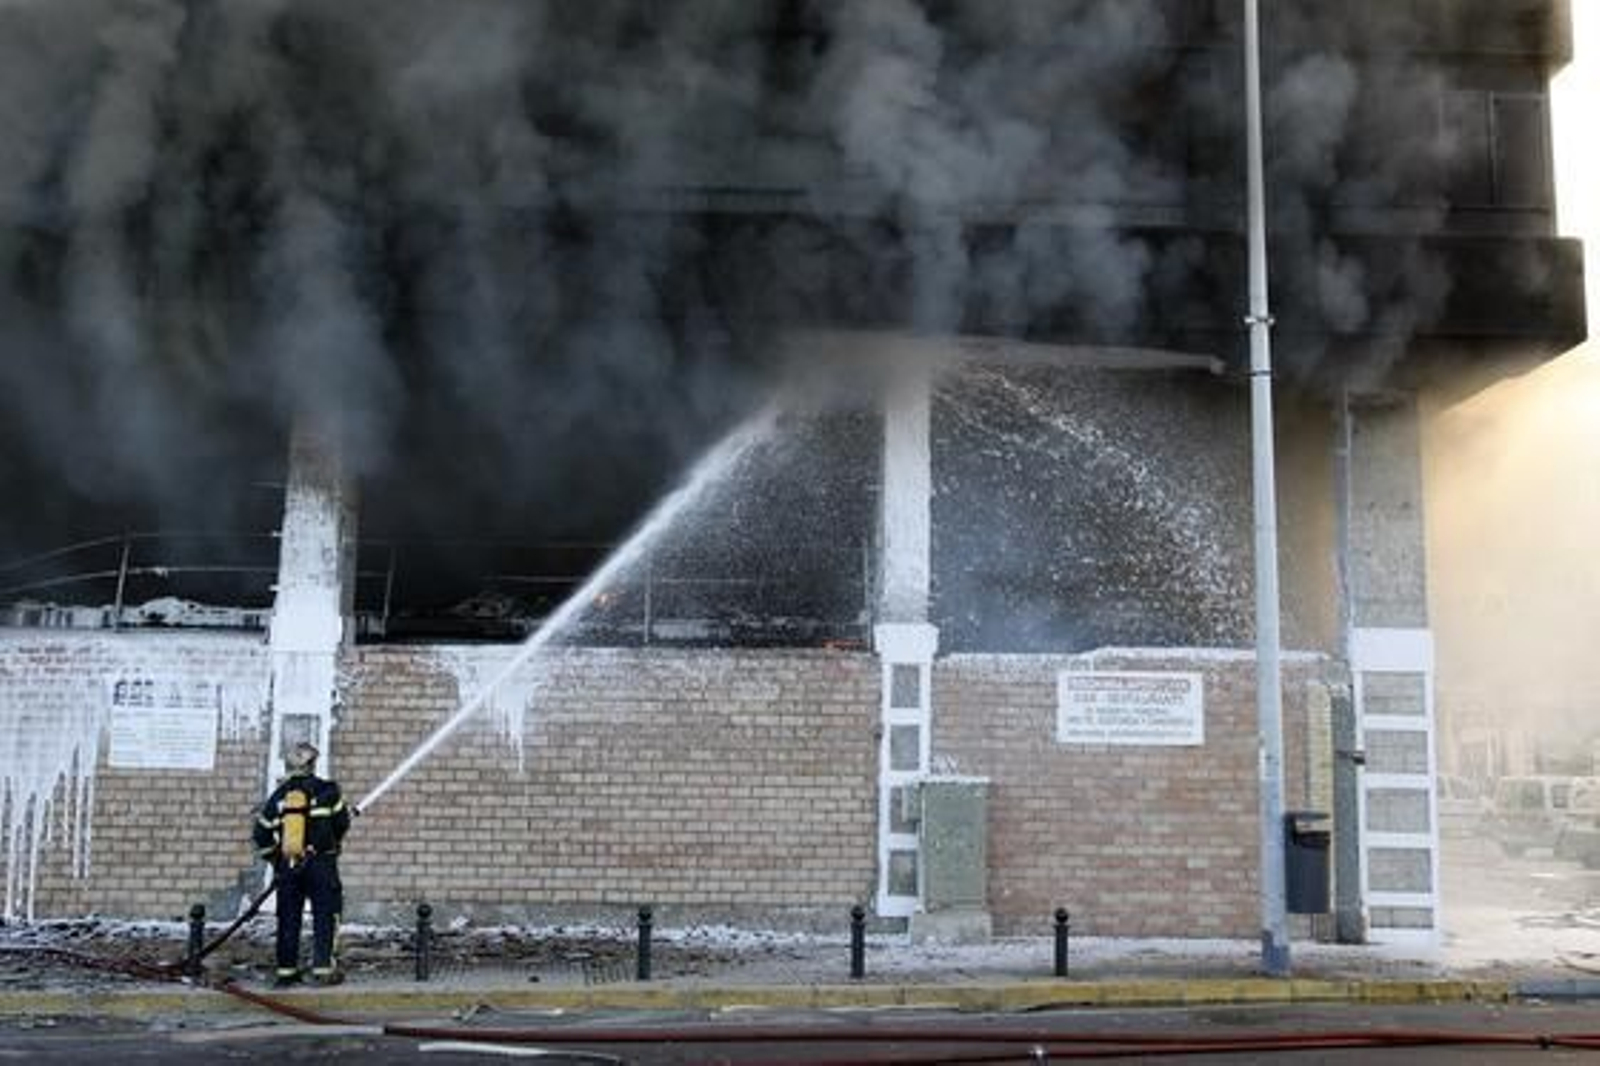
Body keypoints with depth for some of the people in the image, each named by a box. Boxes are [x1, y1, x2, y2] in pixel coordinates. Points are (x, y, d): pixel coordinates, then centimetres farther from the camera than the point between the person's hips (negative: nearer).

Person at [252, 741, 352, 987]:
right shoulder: (326, 791, -4)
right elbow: (342, 823, 3)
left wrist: (276, 859, 19)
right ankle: (323, 968, -2)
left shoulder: (278, 796, 5)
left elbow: (261, 836, 7)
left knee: (288, 918, 10)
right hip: (320, 864, -3)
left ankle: (285, 971, 11)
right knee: (325, 916, 3)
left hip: (287, 867, 3)